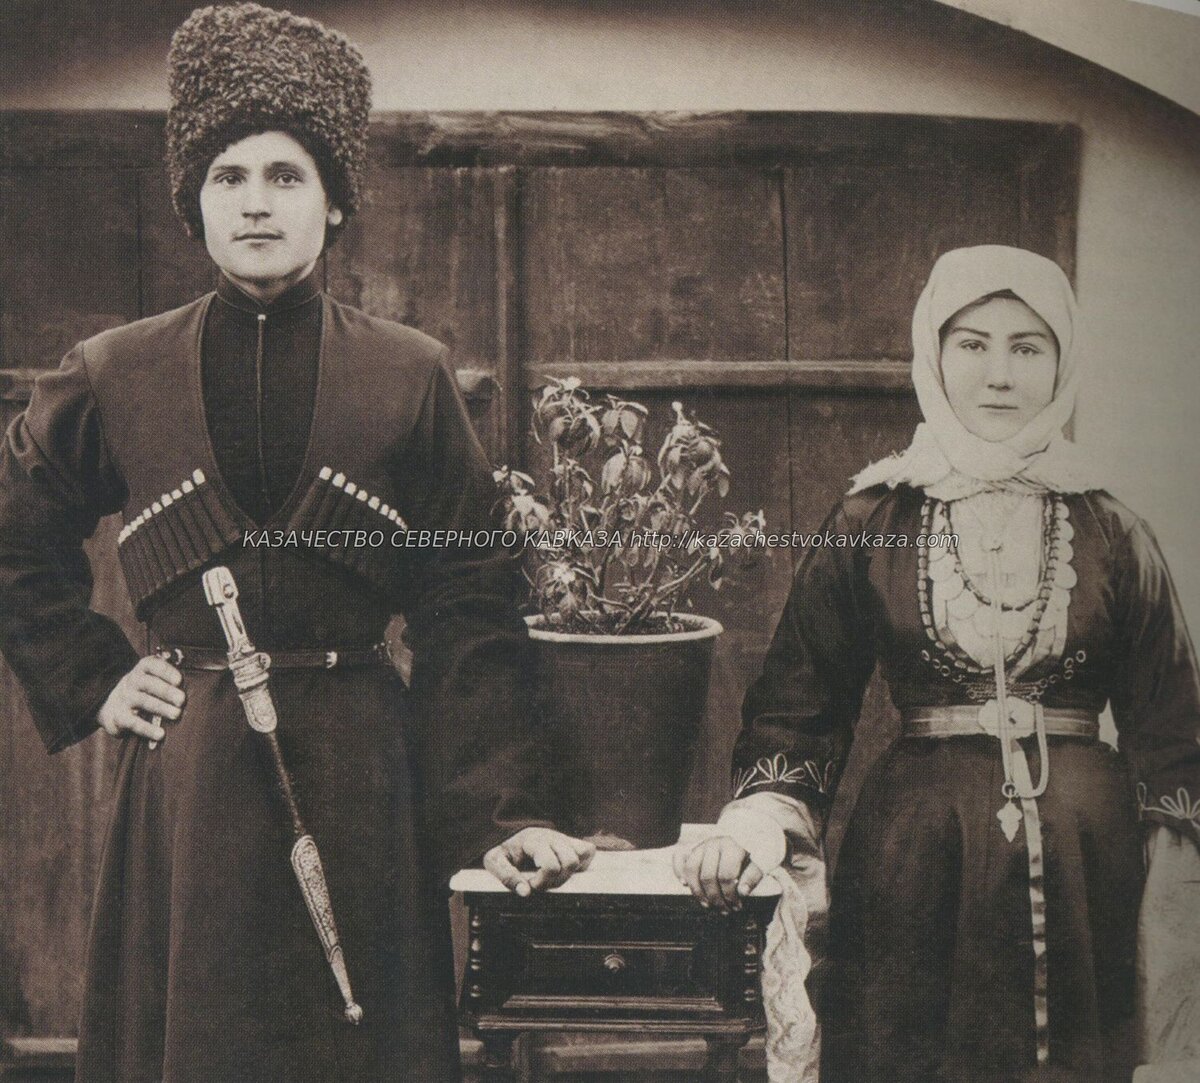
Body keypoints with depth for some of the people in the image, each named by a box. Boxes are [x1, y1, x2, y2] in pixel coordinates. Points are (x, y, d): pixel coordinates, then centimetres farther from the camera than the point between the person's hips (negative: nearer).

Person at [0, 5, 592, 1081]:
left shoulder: (411, 376, 1)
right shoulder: (114, 376, 2)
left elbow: (470, 614, -1)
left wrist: (502, 813, -7)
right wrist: (92, 684, 5)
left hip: (359, 770, 0)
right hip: (183, 779, 1)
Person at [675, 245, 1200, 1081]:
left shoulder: (1113, 538, 3)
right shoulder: (872, 525, 0)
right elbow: (800, 704, 3)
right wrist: (761, 822, -12)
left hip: (1082, 864, 1)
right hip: (913, 863, -1)